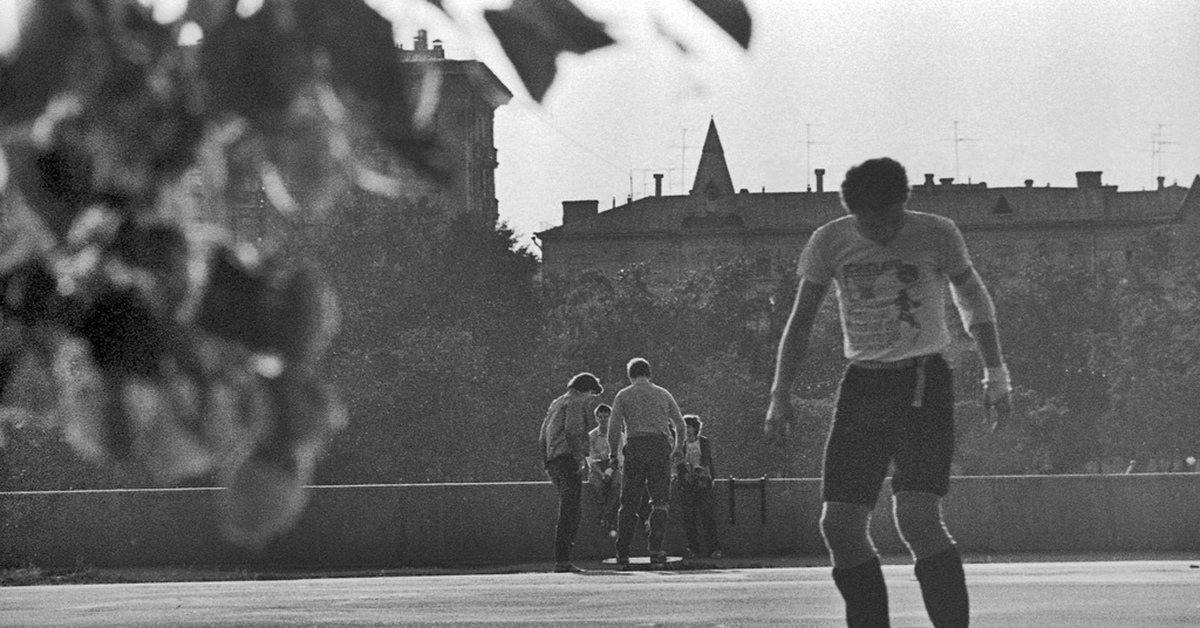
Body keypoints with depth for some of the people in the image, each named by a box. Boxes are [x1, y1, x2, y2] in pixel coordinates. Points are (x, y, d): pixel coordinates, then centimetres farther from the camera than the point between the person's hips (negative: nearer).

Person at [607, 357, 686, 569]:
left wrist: (613, 453, 8)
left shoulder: (623, 395, 8)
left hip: (635, 447, -1)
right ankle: (655, 551, -14)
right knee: (660, 502, 1)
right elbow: (680, 424, 16)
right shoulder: (663, 394, 16)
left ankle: (622, 555, 4)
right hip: (660, 447, 1)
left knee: (628, 503, 5)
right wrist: (678, 449, 29)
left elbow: (614, 427, -2)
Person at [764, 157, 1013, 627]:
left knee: (916, 517, -21)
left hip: (923, 381, -4)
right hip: (861, 383, 4)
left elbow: (974, 301, 12)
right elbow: (801, 321, 10)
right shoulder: (829, 243, 2)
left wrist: (995, 376, 12)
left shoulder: (936, 235, -4)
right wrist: (781, 394, 3)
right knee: (839, 524, -4)